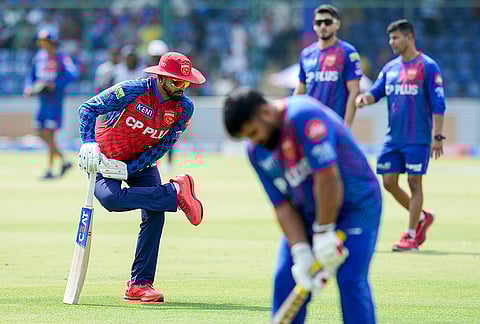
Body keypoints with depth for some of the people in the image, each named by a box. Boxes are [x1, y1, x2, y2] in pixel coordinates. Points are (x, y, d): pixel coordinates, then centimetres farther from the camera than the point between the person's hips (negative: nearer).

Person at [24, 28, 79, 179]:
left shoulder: (62, 59, -13)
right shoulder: (39, 56, 7)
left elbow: (73, 74, -25)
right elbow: (31, 75, 16)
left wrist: (55, 85, -29)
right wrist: (28, 88, -2)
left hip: (55, 100, -7)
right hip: (42, 101, 7)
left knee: (49, 134, -8)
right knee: (41, 134, 8)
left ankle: (50, 169, -1)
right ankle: (64, 161, 21)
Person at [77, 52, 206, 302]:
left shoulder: (184, 107, -11)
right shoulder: (132, 91, -24)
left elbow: (162, 146, -10)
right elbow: (88, 108, -20)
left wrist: (129, 169, -21)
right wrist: (89, 143, -36)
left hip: (141, 161, 4)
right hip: (106, 158, -4)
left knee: (154, 214, -15)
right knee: (110, 198, -36)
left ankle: (140, 284, -10)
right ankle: (175, 192, -29)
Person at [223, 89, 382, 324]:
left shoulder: (304, 116, -26)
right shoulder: (257, 151, -2)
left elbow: (327, 176, -31)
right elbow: (282, 205, -3)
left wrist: (324, 233, -25)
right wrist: (301, 253, -16)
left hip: (357, 205, -7)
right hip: (308, 213, 7)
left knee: (350, 280, -18)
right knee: (285, 278, -3)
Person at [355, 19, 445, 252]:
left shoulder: (427, 66, -7)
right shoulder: (390, 68, 12)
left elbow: (438, 104, -9)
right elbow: (376, 92, 10)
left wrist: (438, 136, -14)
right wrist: (364, 98, -15)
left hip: (418, 138, -6)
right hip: (393, 137, 7)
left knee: (414, 182, -4)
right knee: (389, 183, 5)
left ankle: (411, 236, 2)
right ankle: (422, 218, 24)